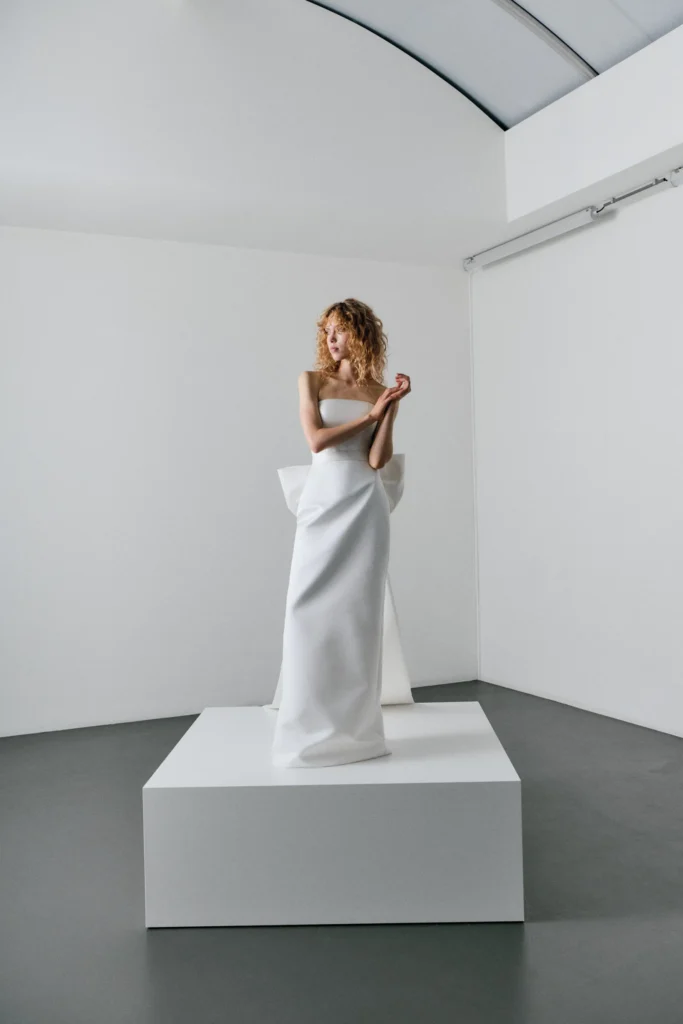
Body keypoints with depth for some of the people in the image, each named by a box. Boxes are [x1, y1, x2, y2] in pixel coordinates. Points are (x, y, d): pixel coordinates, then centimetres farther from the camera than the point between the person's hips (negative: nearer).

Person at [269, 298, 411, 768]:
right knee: (310, 609, -6)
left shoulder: (380, 392, 8)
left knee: (360, 611, 0)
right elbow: (317, 439, -8)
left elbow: (377, 460, -4)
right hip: (323, 501, 0)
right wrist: (370, 414, -5)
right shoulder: (312, 380, 7)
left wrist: (392, 408, -9)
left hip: (365, 507, 0)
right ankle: (311, 727, 6)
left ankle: (356, 725, 10)